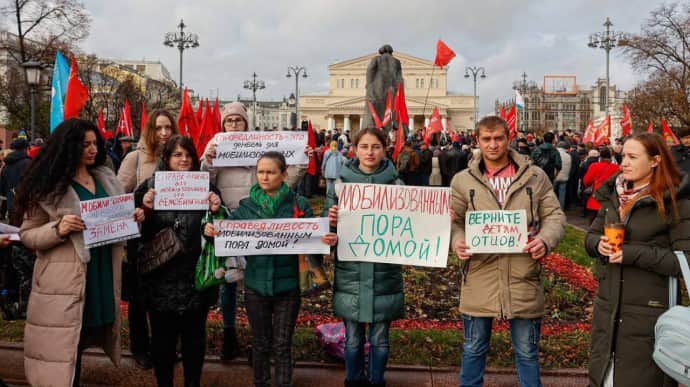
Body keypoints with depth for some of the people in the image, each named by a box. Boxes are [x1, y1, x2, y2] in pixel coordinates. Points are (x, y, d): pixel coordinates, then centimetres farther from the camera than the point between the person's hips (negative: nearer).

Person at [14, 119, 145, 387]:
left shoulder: (105, 178, 9)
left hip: (102, 273, 5)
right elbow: (27, 235, -6)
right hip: (66, 280, -5)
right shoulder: (47, 186, -7)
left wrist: (134, 218, -2)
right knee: (63, 346, 1)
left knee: (83, 337, 15)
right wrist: (58, 229, -23)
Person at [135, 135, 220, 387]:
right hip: (161, 277, -1)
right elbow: (142, 234, -2)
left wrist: (215, 210, -16)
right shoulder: (150, 186, 0)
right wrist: (146, 209, -19)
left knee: (194, 336, 13)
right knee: (162, 338, 10)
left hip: (196, 277, 1)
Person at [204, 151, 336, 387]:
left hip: (287, 285, -2)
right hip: (256, 285, 2)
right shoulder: (247, 206, 2)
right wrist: (210, 231, -23)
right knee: (260, 343, 15)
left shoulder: (299, 205, -3)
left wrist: (328, 241, -24)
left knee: (282, 345, 8)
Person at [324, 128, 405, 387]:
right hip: (351, 272, 0)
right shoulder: (341, 182, 1)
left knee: (380, 339, 10)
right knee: (353, 339, 10)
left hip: (384, 272, 0)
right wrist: (332, 221, -17)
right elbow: (328, 225, 4)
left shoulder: (396, 184, 1)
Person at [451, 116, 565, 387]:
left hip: (523, 278, 0)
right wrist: (457, 241, -18)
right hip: (480, 278, 0)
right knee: (474, 349, 15)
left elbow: (554, 215, 5)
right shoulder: (463, 180, 3)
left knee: (527, 351, 14)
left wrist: (545, 240, -15)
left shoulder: (535, 176, 4)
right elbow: (452, 221, 4)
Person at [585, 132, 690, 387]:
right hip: (607, 308, 6)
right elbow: (591, 236, 14)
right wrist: (599, 244, -9)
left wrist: (633, 254, -22)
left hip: (649, 312, -6)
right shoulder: (613, 195, 7)